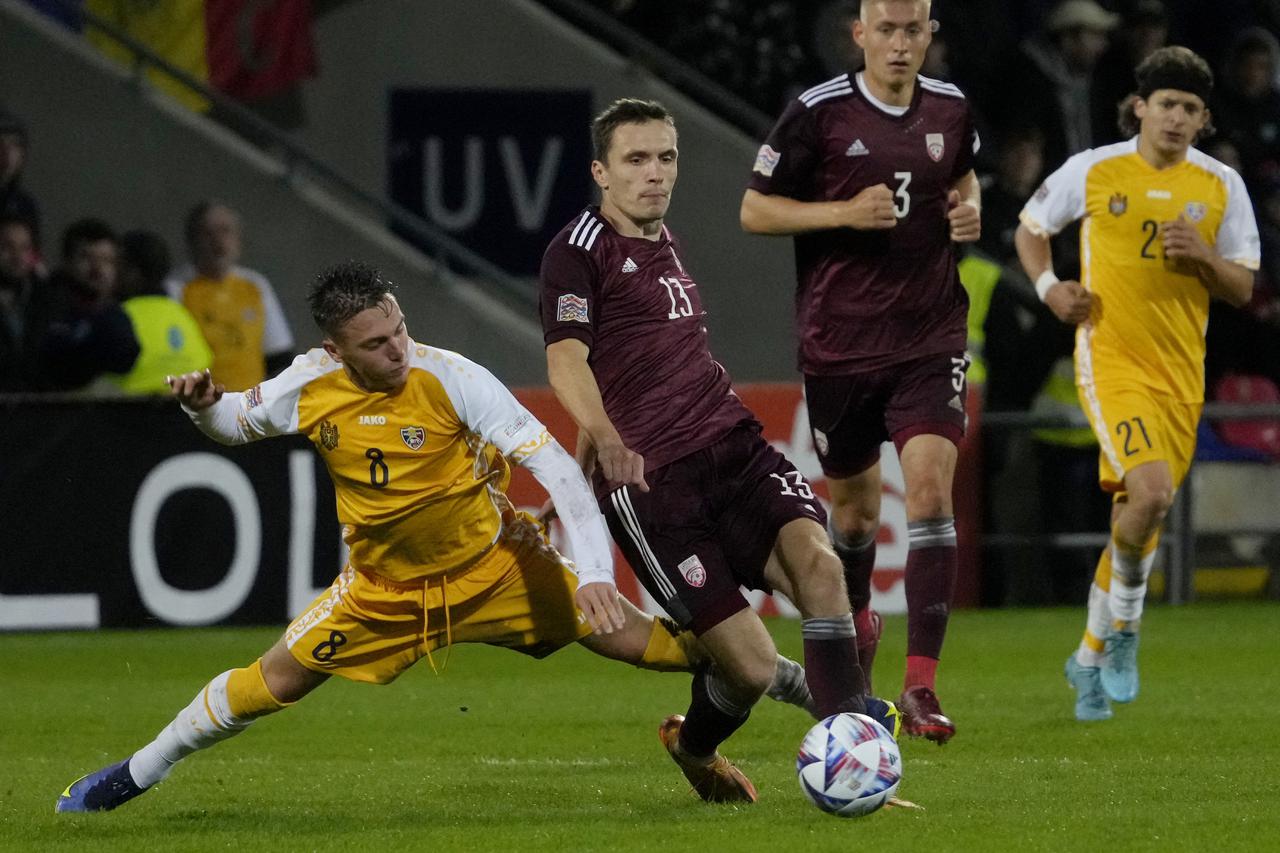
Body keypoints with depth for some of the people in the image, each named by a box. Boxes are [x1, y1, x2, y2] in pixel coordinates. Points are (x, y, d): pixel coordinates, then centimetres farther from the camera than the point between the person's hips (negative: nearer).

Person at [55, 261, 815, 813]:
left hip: (493, 564, -3)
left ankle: (798, 684, -4)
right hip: (384, 587, 3)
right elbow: (239, 423, 8)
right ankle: (136, 775, 25)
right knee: (274, 680, 3)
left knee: (620, 632, -15)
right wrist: (204, 404, -16)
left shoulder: (451, 379, -27)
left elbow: (555, 467, -28)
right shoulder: (310, 387, -15)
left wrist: (594, 574, -37)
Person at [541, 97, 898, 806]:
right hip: (650, 481, -7)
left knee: (815, 559, -24)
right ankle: (694, 748, 26)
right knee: (752, 666, -10)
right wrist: (608, 441, -37)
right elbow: (566, 360, -18)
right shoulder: (578, 250, -4)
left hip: (735, 452, 7)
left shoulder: (665, 244, 21)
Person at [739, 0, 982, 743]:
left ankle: (921, 684, -18)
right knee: (853, 499, 14)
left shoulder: (950, 109, 4)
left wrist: (970, 209, 3)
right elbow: (755, 210, -3)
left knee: (931, 486, -17)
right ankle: (857, 619, 47)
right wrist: (845, 212, -17)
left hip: (932, 336, 1)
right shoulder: (818, 114, -7)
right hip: (840, 340, -1)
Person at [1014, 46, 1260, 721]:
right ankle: (1123, 628, -2)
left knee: (1143, 519, 8)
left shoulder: (1221, 186, 4)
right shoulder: (1095, 170, -1)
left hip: (1181, 371, 4)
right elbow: (1031, 226, 15)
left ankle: (1092, 657, 26)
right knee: (1151, 491, -25)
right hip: (1110, 356, -4)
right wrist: (1047, 285, -3)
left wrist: (1203, 258, -13)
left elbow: (1242, 290, 7)